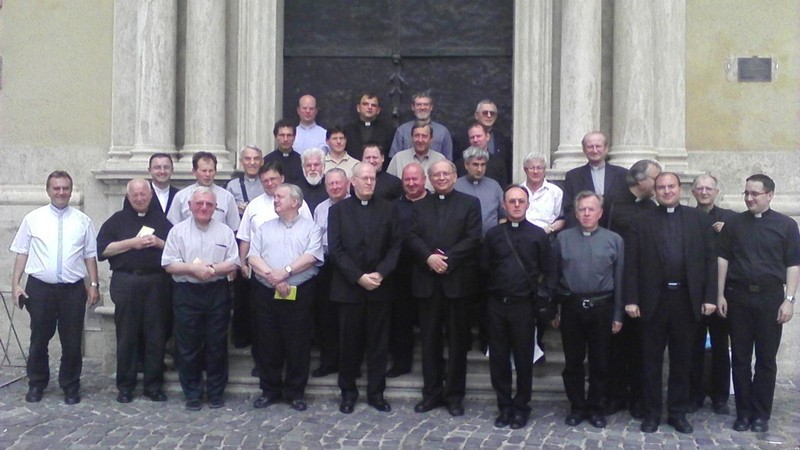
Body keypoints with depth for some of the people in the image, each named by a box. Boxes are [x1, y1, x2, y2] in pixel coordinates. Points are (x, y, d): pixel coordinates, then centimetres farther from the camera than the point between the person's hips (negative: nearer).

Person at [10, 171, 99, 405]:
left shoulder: (82, 220, 5)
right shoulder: (33, 218, 3)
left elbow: (90, 255, 5)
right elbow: (21, 253, 3)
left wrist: (94, 284, -1)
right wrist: (15, 284, -3)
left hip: (73, 289, 0)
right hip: (40, 288, 0)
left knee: (72, 342, 6)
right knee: (39, 340, 10)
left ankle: (70, 386, 21)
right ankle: (36, 385, 27)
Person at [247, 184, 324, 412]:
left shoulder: (311, 228, 4)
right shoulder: (264, 228, 13)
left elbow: (311, 256, -9)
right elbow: (253, 257, 2)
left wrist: (286, 271, -17)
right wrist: (272, 277, -13)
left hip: (299, 294, -3)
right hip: (266, 293, 3)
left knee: (298, 344, 2)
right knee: (268, 343, 8)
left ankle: (296, 392, 14)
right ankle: (270, 389, 20)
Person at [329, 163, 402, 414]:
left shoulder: (387, 209, 7)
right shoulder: (338, 209, 3)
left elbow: (395, 245, 3)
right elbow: (336, 249, -4)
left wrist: (380, 273, -11)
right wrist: (359, 277, -13)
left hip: (380, 287, 1)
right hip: (349, 287, -1)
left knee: (378, 342, 6)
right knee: (349, 341, 5)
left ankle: (376, 392, 15)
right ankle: (348, 391, 18)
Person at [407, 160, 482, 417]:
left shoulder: (470, 203, 5)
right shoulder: (420, 206, 14)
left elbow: (472, 239, -6)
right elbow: (412, 237, 3)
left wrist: (448, 260, -15)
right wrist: (429, 257, -15)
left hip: (457, 280, -2)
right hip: (427, 281, 3)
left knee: (457, 339, 3)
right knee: (429, 339, 7)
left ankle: (454, 394, 13)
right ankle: (431, 392, 17)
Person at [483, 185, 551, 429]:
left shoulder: (538, 234, 0)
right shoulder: (493, 234, 5)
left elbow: (546, 271, 2)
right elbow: (486, 268, 7)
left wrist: (537, 291, -4)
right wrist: (492, 290, 3)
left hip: (523, 304, -2)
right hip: (496, 303, 2)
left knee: (523, 357, 6)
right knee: (498, 357, 7)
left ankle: (521, 406, 19)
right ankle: (504, 406, 18)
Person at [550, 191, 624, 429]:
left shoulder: (614, 240, 2)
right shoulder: (563, 238, 2)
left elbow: (619, 279, 1)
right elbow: (554, 276, 4)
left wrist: (618, 315, 0)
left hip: (601, 308, 0)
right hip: (571, 307, 0)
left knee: (600, 362, 8)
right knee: (573, 362, 9)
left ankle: (596, 408, 22)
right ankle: (577, 407, 22)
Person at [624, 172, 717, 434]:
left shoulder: (699, 219, 6)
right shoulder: (642, 221, 2)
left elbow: (709, 259, 4)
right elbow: (631, 263, -1)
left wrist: (709, 297, -3)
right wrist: (631, 299, -8)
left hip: (687, 299, 1)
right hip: (653, 299, -1)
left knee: (682, 360, 10)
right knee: (651, 360, 7)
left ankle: (678, 413, 22)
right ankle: (652, 413, 17)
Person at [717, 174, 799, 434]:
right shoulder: (733, 223, 5)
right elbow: (723, 259, 5)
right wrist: (720, 295, 0)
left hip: (770, 298, -1)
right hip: (738, 297, 1)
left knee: (766, 359, 5)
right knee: (740, 357, 5)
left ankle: (761, 414, 14)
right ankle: (744, 412, 14)